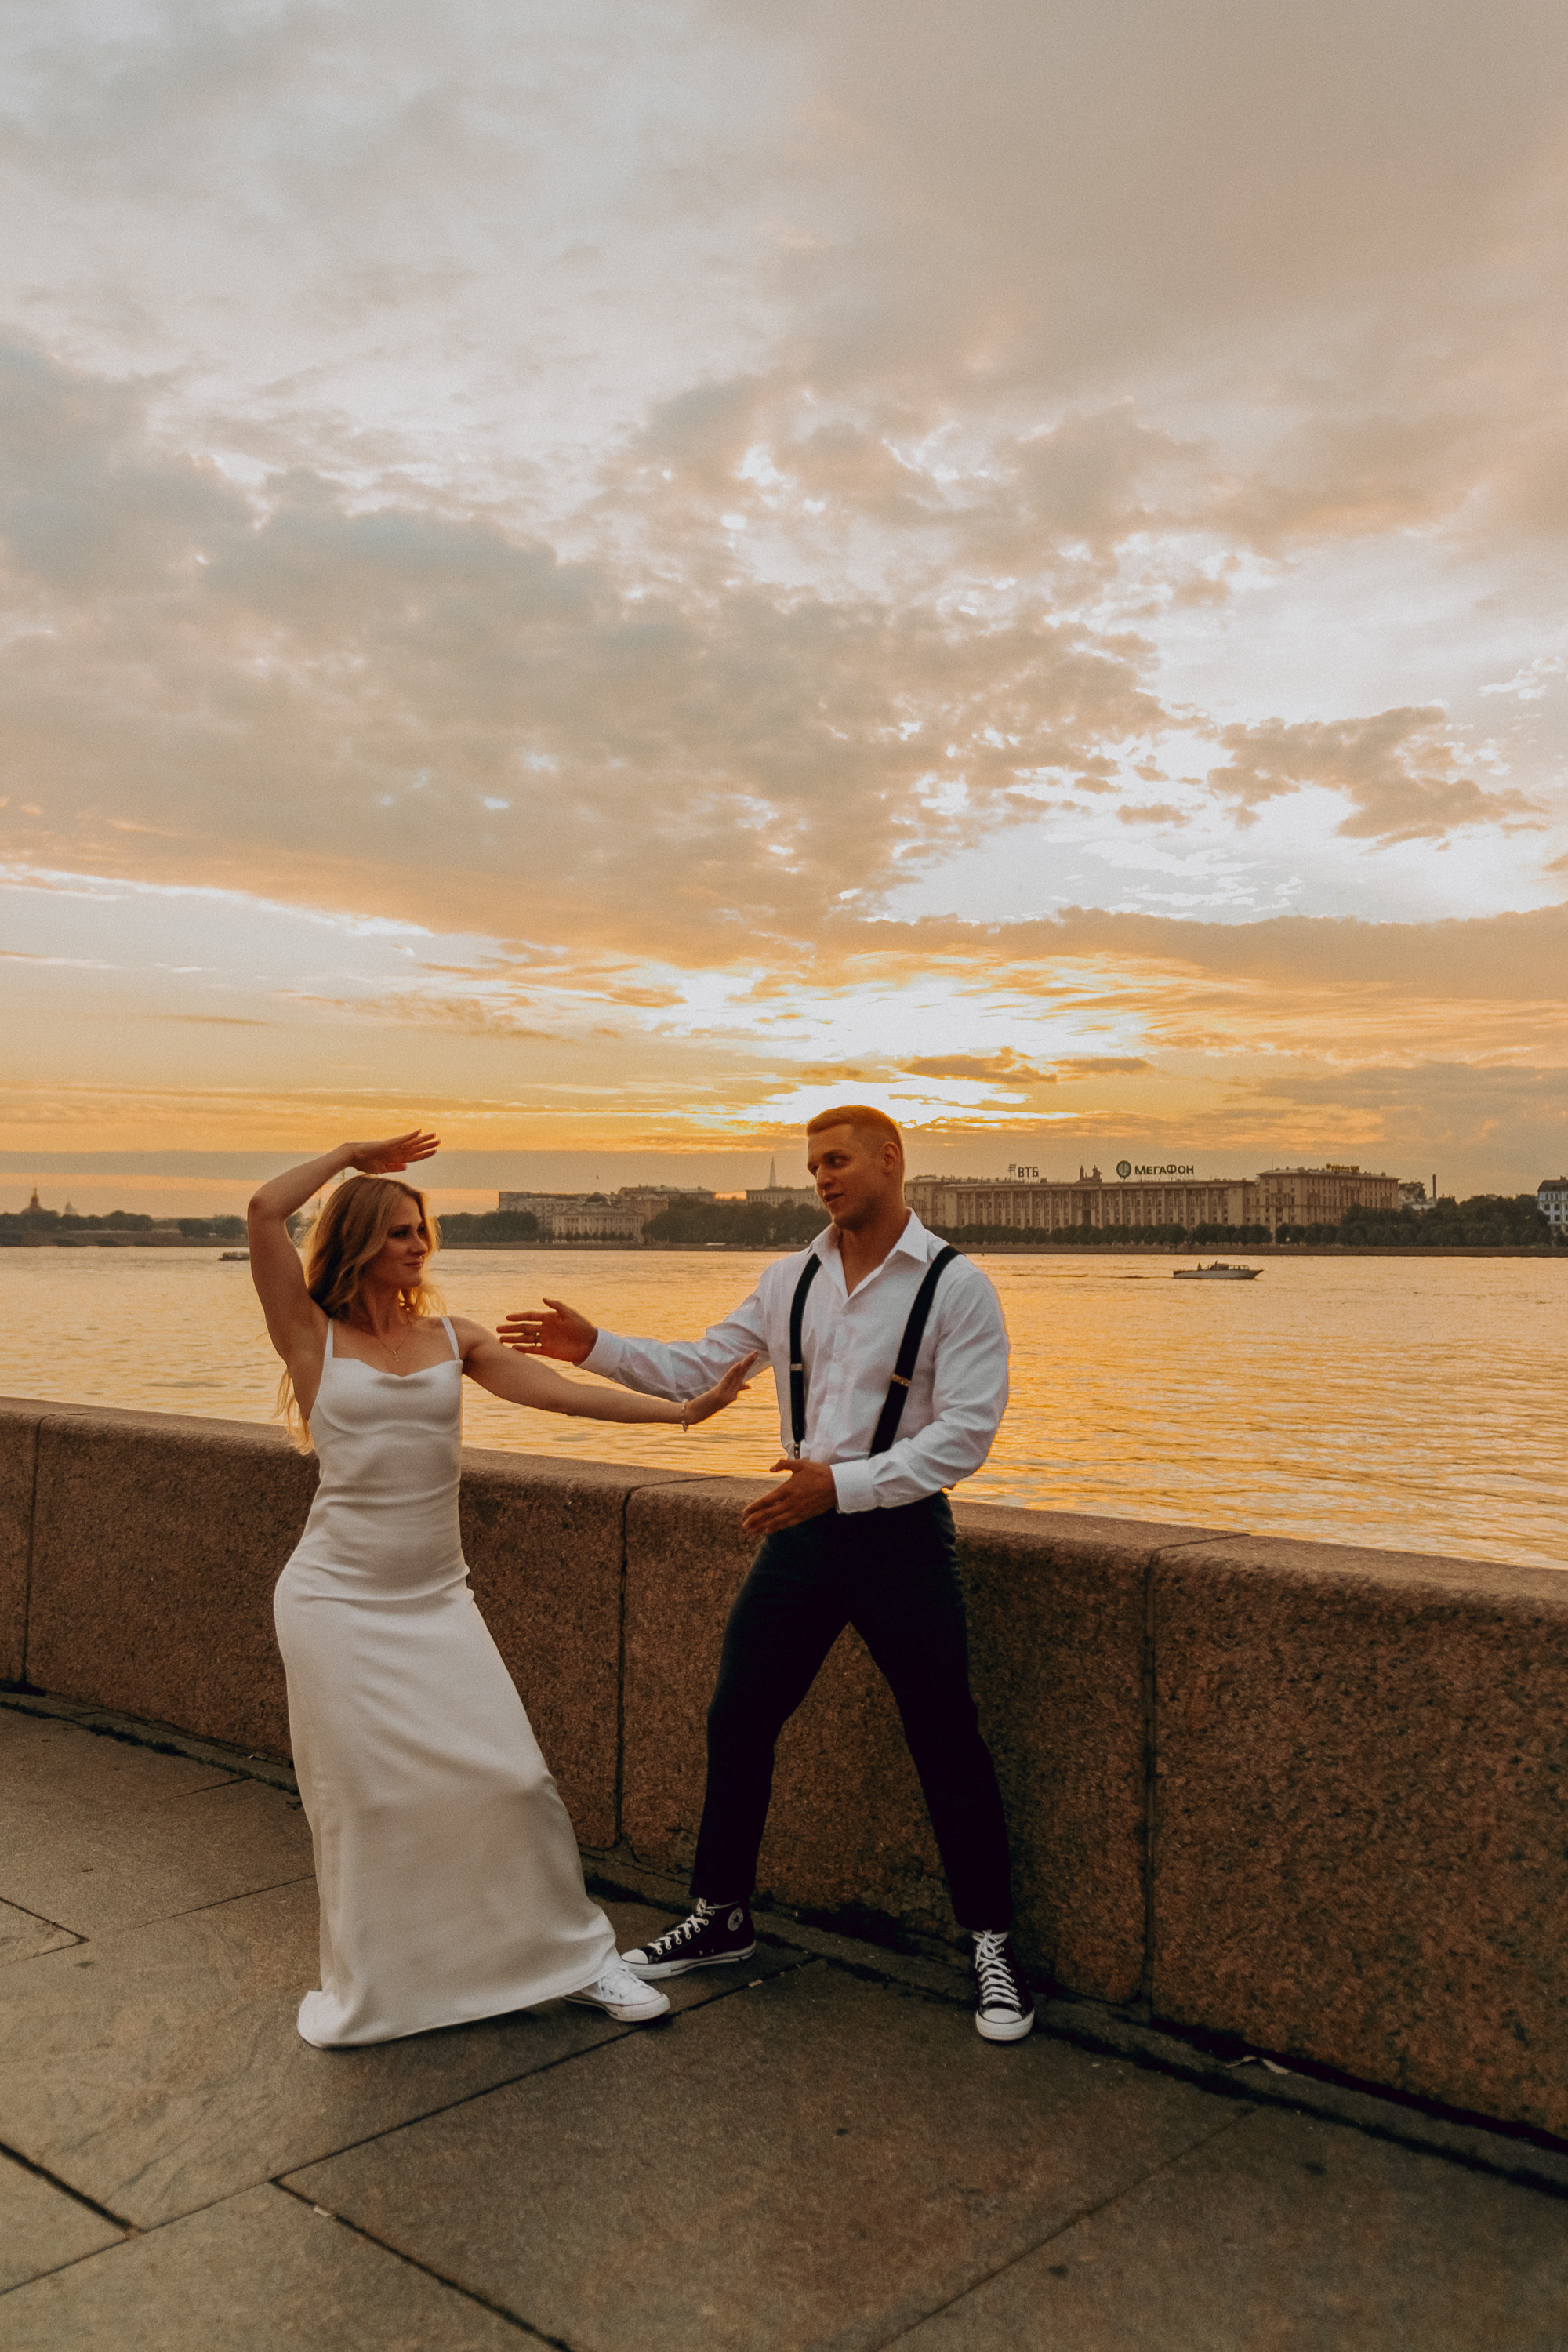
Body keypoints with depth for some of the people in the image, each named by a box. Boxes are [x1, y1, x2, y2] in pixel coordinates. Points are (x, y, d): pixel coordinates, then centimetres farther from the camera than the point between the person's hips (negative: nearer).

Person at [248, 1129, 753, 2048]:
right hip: (339, 1600, -3)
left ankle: (576, 1952, 19)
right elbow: (266, 1211, -17)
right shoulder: (314, 1337, -5)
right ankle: (365, 1993, 27)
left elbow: (557, 1391, -1)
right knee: (364, 1797, 4)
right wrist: (355, 1155, -5)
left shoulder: (452, 1337, 6)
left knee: (511, 1776, 1)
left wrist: (681, 1409, -8)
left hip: (436, 1599, 3)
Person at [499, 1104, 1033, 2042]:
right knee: (738, 1720, 10)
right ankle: (721, 1917, 30)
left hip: (901, 1532, -5)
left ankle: (992, 1945, 21)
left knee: (946, 1744, 2)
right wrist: (596, 1348, -5)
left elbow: (965, 1433, -16)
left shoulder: (956, 1286, -10)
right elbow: (696, 1369, 8)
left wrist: (842, 1483, -23)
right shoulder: (790, 1281, 6)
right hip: (803, 1529, 5)